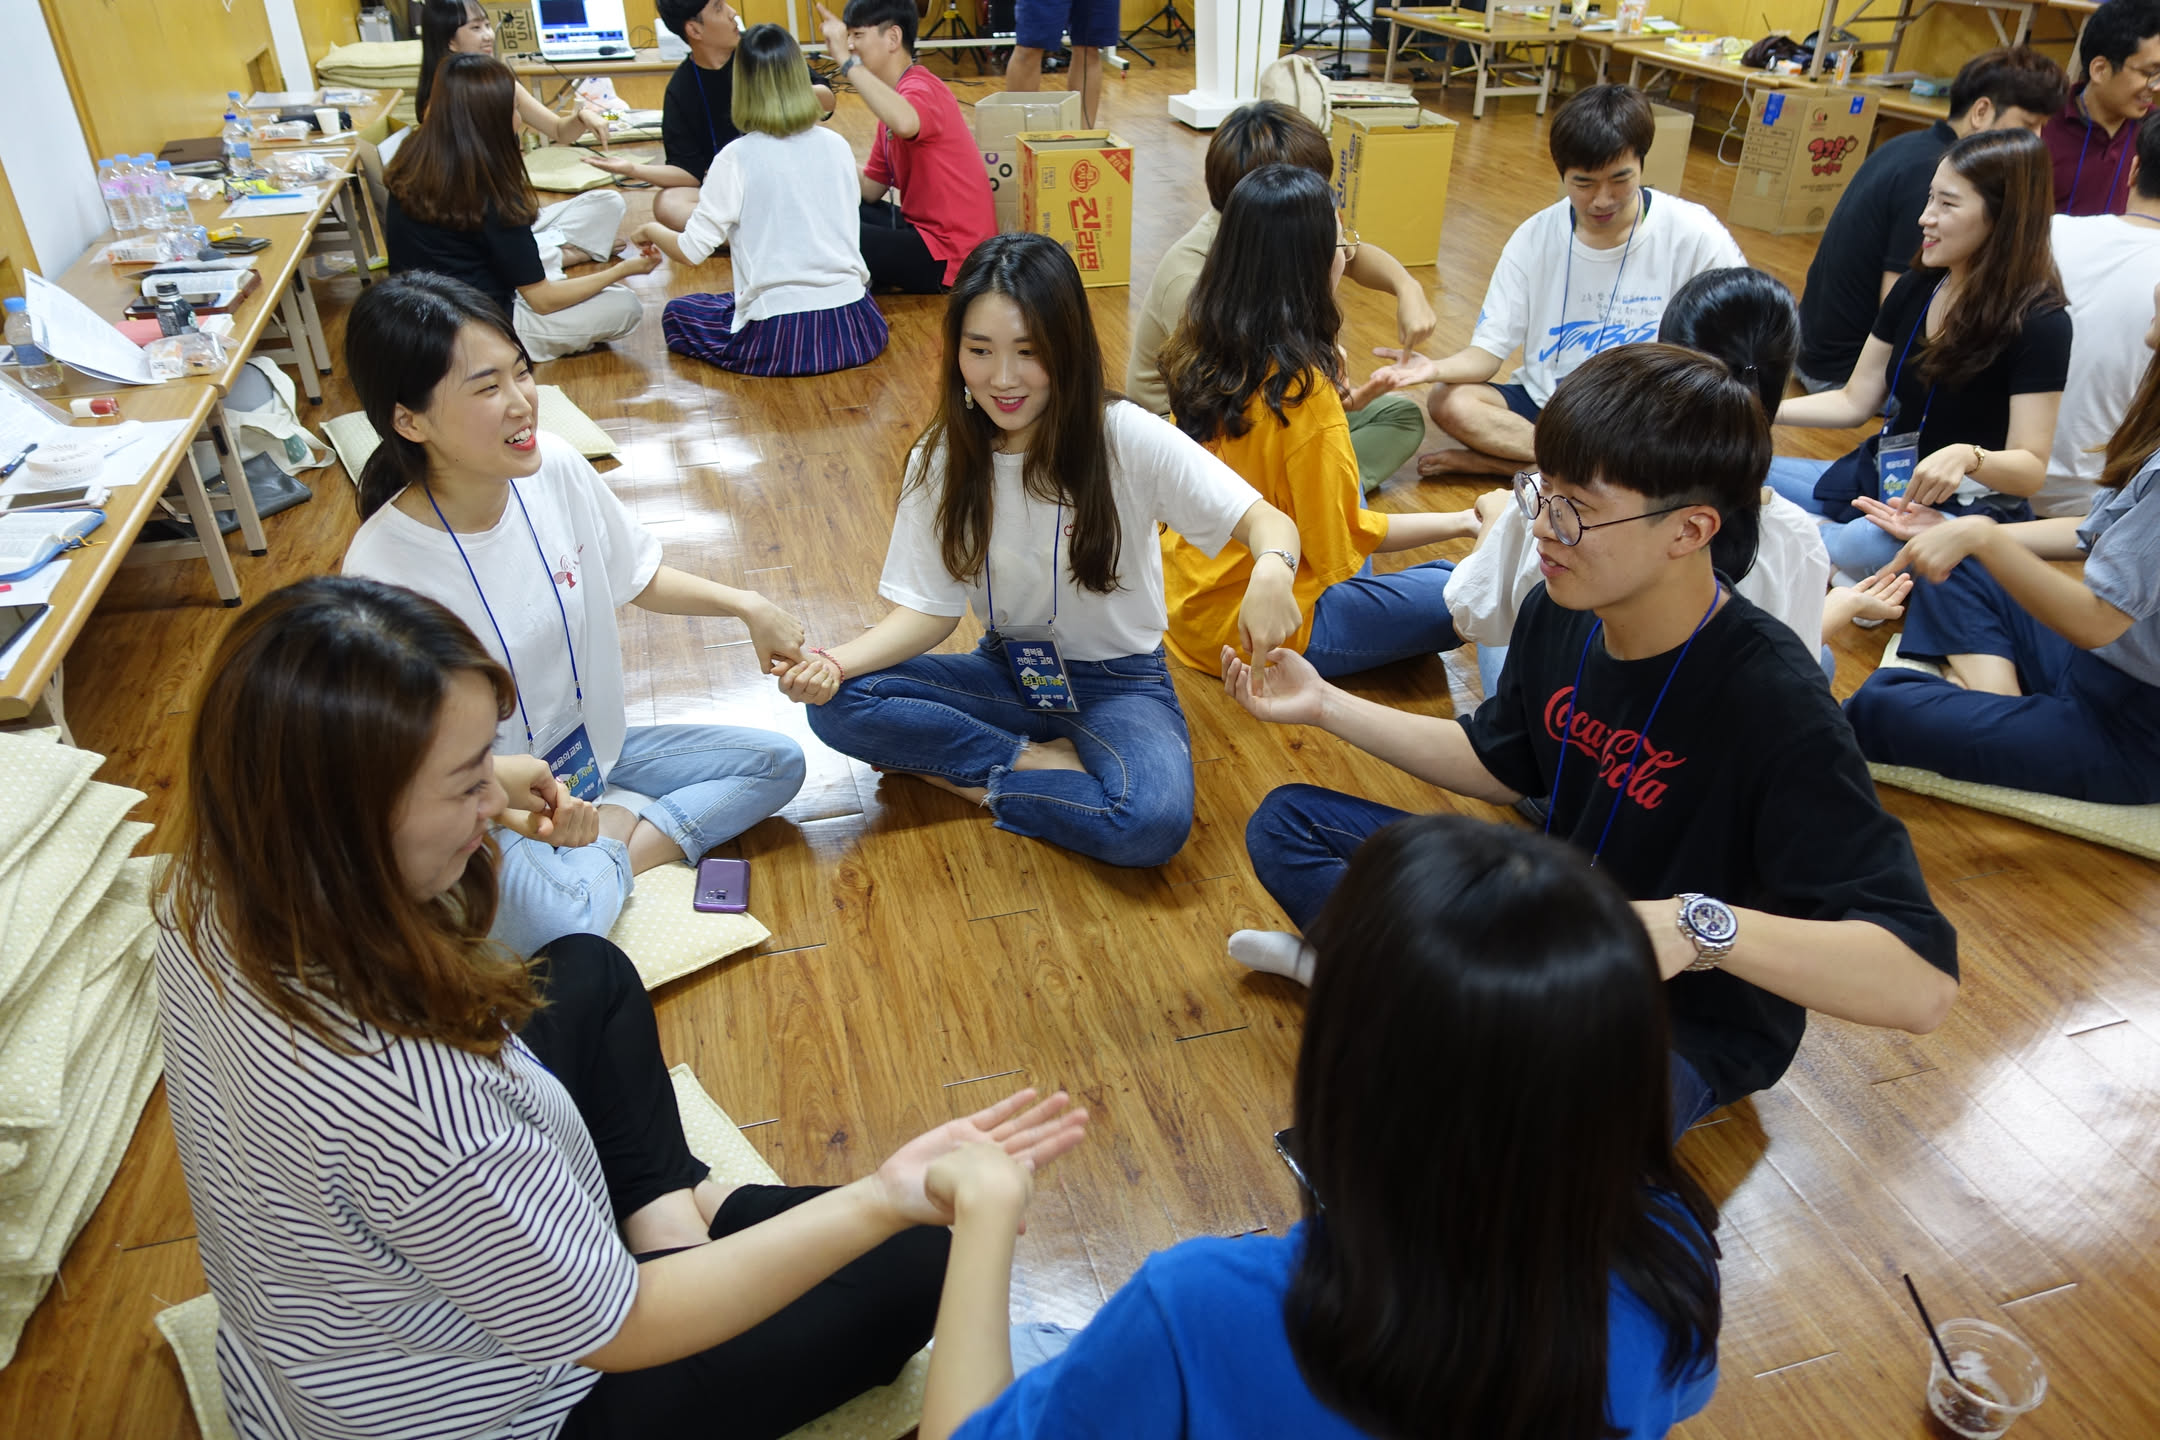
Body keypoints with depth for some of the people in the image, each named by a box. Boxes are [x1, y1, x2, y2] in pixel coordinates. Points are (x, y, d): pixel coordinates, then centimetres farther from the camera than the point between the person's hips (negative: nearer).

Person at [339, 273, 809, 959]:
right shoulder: (384, 571, -28)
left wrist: (746, 606, -9)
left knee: (778, 763, 3)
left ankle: (607, 857, -4)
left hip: (591, 748, 6)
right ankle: (613, 834, 0)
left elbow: (641, 579, 7)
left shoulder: (555, 468, -12)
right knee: (557, 924, -34)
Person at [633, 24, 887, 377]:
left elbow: (691, 251, -6)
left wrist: (652, 231, 17)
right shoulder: (837, 147, 2)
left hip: (779, 339, -4)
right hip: (853, 330, 5)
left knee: (676, 314, 23)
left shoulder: (736, 158, -10)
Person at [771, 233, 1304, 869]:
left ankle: (971, 777, -10)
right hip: (1008, 671, 4)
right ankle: (1041, 762, -13)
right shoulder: (942, 460, -6)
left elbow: (1264, 519, -20)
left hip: (1118, 681, -3)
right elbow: (928, 608, -5)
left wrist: (1270, 571, -45)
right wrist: (837, 661, -24)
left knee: (1152, 819, -34)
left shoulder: (1126, 438, -18)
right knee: (836, 703, -18)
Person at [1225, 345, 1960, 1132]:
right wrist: (1326, 705, 6)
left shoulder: (1773, 704, -29)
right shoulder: (1558, 614, -9)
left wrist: (1703, 925, -48)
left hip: (1686, 1016, -6)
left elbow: (1923, 980, -33)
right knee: (1287, 822, 3)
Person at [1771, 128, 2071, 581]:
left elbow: (2031, 467, -19)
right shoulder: (1915, 288, 4)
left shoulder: (2038, 323, -15)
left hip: (1968, 509, -6)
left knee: (1867, 546, -40)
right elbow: (1855, 402, 8)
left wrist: (1966, 457, -40)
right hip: (1880, 478, 7)